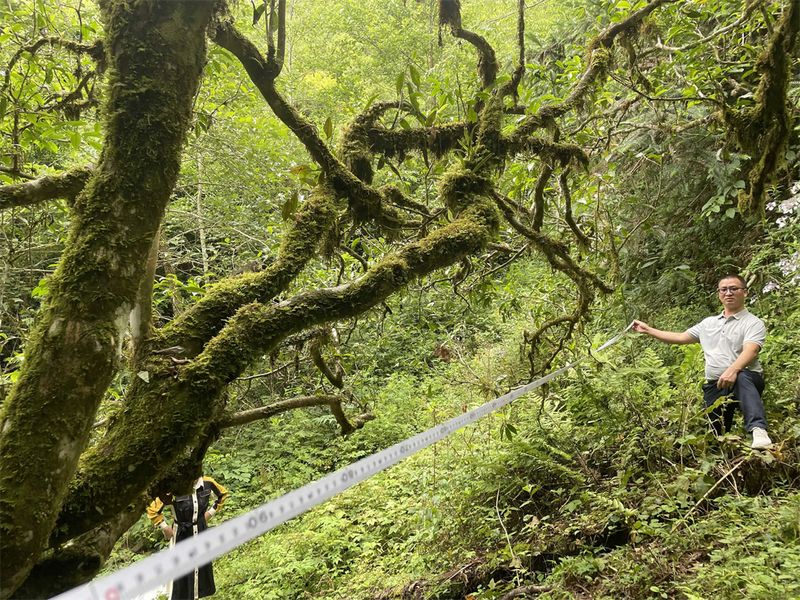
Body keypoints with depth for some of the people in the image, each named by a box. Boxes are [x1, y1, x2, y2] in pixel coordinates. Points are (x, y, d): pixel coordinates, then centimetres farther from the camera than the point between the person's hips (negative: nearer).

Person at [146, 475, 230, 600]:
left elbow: (223, 493, 7)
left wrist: (211, 512, 3)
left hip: (201, 531, 4)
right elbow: (152, 509, -21)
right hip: (182, 534, -4)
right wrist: (165, 528, -13)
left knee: (203, 566, 19)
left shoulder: (207, 483, -14)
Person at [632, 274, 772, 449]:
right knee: (718, 434, 2)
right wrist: (648, 329, 25)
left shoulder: (753, 323, 0)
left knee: (742, 378, -41)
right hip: (714, 385, 7)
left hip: (745, 378, -7)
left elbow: (750, 351, -18)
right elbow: (680, 337, 28)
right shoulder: (708, 323, 22)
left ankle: (758, 430, -54)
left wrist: (733, 370, -38)